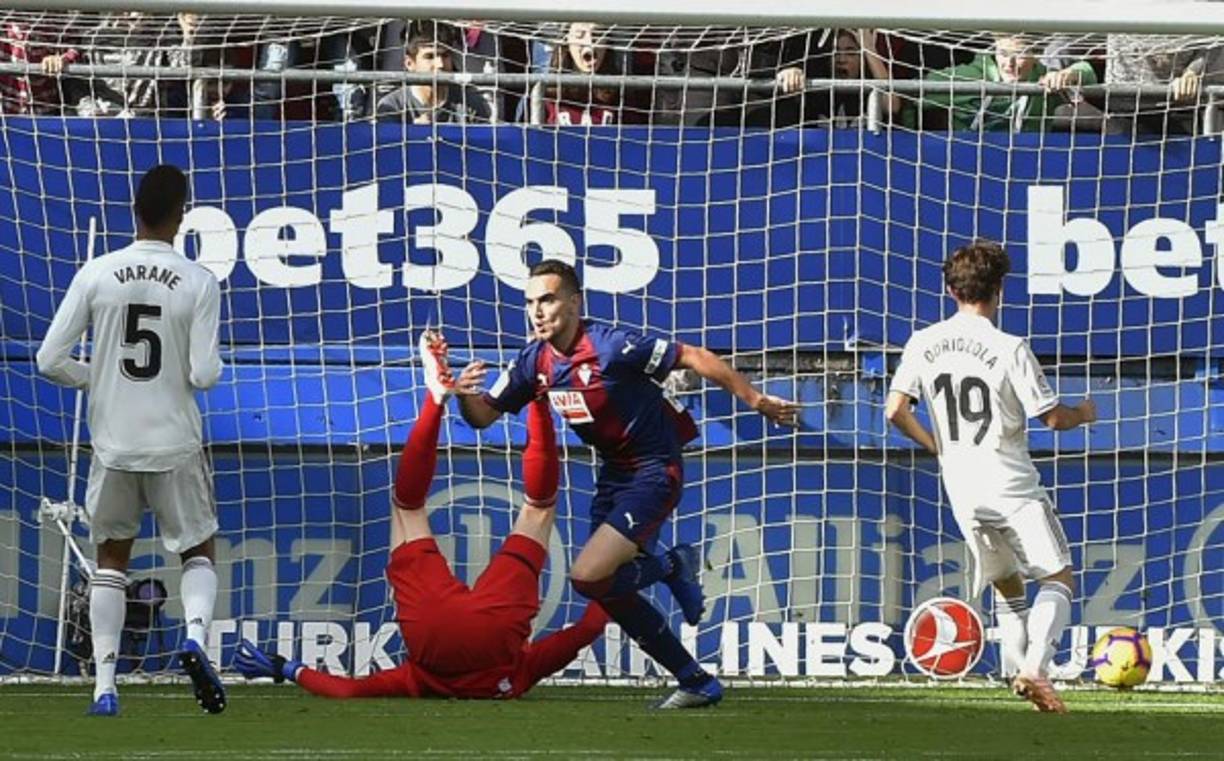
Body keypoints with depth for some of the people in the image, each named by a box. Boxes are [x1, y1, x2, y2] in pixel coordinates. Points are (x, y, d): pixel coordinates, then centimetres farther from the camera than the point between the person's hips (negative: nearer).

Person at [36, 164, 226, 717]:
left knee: (111, 559, 15)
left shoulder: (96, 275, -6)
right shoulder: (198, 283, -10)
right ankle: (196, 635, -13)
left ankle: (104, 686, 7)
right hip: (175, 445, -1)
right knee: (198, 551, 16)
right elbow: (204, 375, -12)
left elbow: (50, 360, -6)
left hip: (113, 444, 1)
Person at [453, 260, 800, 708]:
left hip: (654, 472, -8)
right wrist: (465, 395, -22)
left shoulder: (611, 347, -23)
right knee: (610, 594, 8)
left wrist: (755, 400, -15)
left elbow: (692, 357, -18)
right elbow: (483, 416, 2)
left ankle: (673, 567, 7)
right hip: (613, 475, 8)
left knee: (589, 578, -21)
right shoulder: (535, 363, -2)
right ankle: (697, 683, 20)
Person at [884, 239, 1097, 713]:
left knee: (1007, 584, 20)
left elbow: (896, 410, -1)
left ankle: (1019, 668, 11)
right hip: (1012, 483, -5)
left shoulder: (923, 344, 1)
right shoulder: (1010, 349, -12)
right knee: (1058, 578, 0)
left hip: (962, 490, 5)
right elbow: (1052, 418, -9)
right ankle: (1034, 669, -19)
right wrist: (1084, 414, 14)